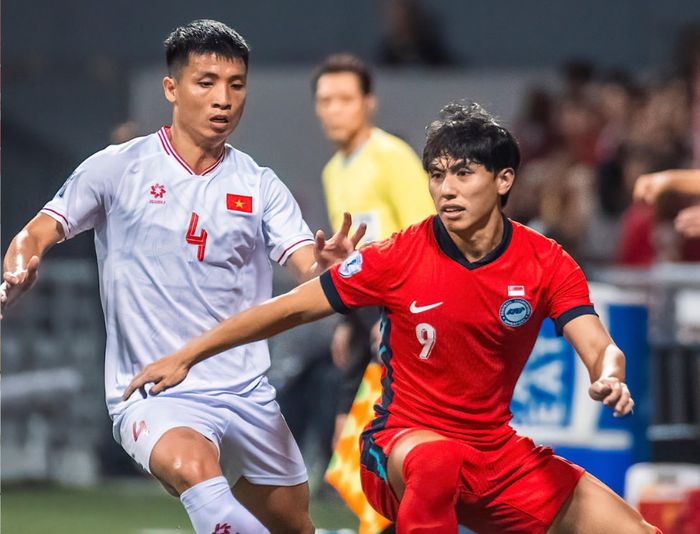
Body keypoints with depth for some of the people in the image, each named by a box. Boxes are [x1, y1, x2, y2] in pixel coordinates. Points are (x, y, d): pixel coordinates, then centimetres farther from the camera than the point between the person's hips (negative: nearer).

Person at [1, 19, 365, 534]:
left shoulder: (261, 186, 6)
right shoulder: (118, 168, -1)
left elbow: (309, 271, -4)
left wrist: (327, 263, -29)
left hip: (247, 395, 4)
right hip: (153, 396, -4)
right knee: (193, 467, -37)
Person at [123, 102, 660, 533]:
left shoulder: (545, 263, -5)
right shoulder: (399, 258, -10)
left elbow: (600, 348, -13)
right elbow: (291, 308, -4)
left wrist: (610, 378, -38)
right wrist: (186, 357, -3)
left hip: (500, 453, 3)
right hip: (404, 441, -3)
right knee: (437, 460, -41)